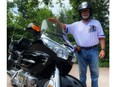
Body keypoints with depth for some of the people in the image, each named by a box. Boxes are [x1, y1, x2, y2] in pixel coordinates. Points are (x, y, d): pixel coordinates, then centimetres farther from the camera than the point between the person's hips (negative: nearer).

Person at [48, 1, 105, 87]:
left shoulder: (96, 23, 4)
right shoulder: (76, 25, 6)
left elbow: (101, 37, 2)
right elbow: (65, 27, -4)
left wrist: (102, 49, -9)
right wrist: (57, 21, -21)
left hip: (93, 51, -1)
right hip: (81, 52, 1)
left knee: (94, 73, 8)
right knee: (82, 73, 13)